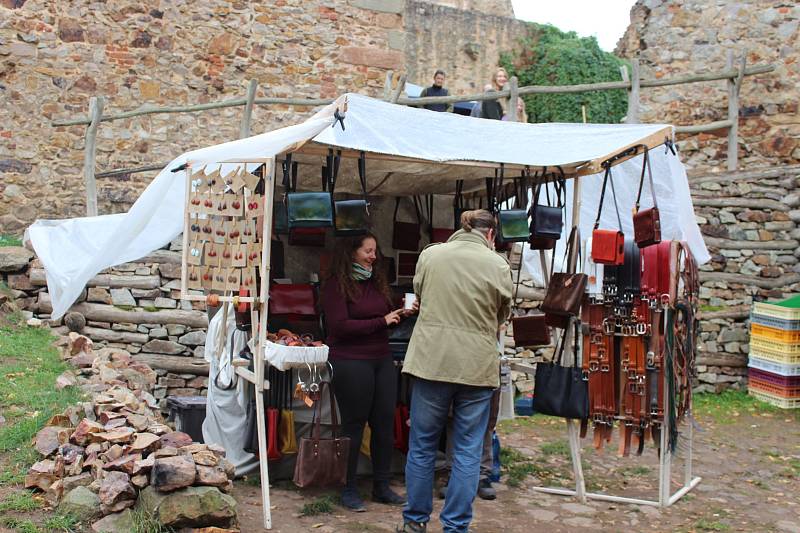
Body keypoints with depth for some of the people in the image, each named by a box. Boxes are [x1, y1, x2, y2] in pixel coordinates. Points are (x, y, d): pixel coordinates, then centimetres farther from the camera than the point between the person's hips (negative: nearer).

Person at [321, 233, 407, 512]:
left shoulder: (376, 281, 11)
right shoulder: (336, 285, -9)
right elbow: (340, 326, -17)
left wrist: (400, 314, -2)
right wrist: (382, 321, -16)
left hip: (382, 360, 7)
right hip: (350, 362, -6)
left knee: (385, 423, 9)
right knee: (354, 426, 4)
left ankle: (382, 486, 23)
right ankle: (349, 490, 19)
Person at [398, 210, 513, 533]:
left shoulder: (429, 255, 1)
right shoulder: (498, 265, -3)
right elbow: (502, 315, 9)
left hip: (431, 360, 2)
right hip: (477, 367, -1)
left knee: (422, 445, 13)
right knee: (468, 452, 9)